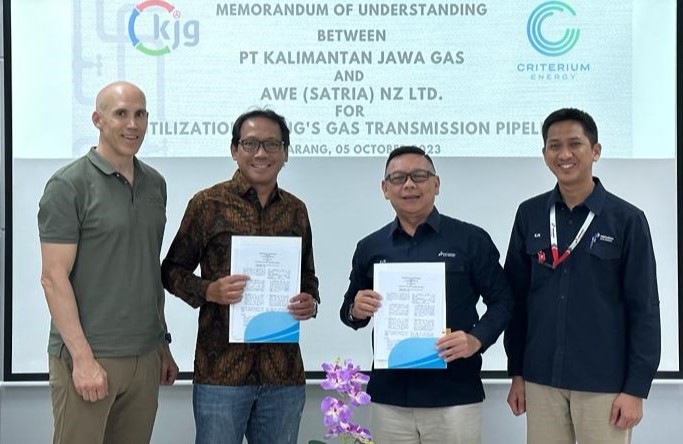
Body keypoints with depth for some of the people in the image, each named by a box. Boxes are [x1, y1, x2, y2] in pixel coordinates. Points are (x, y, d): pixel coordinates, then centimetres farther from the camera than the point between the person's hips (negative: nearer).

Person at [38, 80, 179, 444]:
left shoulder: (155, 184, 11)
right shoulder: (68, 186, -8)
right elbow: (53, 278, -11)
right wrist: (83, 357, -16)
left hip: (145, 358, 6)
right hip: (87, 358, -6)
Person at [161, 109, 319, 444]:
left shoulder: (296, 210, 11)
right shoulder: (208, 203, -2)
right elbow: (172, 270, 2)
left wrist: (311, 303, -2)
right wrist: (209, 291, -16)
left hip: (284, 371, 4)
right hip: (221, 368, -4)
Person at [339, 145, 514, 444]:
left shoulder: (471, 239, -1)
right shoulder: (370, 248, 9)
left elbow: (501, 301, 2)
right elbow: (350, 309, 17)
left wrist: (476, 340, -15)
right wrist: (356, 311, -5)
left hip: (454, 396, -3)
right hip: (389, 397, 3)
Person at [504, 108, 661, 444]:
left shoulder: (627, 219, -5)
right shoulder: (529, 215, 3)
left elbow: (644, 309, -4)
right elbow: (516, 297, 8)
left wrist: (636, 388, -7)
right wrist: (516, 372, 7)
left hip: (604, 382, -2)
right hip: (541, 380, 3)